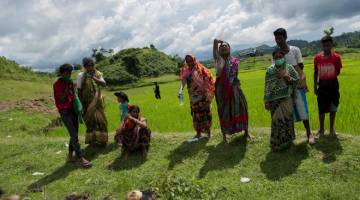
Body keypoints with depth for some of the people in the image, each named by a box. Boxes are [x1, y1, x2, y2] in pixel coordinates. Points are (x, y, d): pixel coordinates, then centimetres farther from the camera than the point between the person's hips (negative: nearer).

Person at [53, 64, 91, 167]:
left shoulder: (69, 82, 11)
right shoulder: (57, 84, -8)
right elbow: (62, 98, -15)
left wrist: (72, 87, -1)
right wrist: (67, 86, -16)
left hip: (73, 110, 7)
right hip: (65, 112, -7)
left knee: (74, 134, 9)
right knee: (74, 135, -11)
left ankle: (70, 155, 22)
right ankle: (81, 158, -11)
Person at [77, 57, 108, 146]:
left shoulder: (98, 74, 1)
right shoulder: (81, 75, -8)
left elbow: (104, 84, -14)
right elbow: (79, 90, -7)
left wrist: (94, 78, -27)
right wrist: (81, 103, -9)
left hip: (98, 101, 3)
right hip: (88, 102, -3)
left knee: (101, 120, 6)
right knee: (90, 120, 6)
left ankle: (101, 139, 20)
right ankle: (92, 140, 21)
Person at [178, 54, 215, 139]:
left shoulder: (201, 68, -4)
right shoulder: (185, 71, 4)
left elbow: (208, 79, -8)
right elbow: (183, 80, -11)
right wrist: (180, 89, -30)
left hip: (203, 94, -3)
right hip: (194, 96, 3)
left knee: (205, 111, 2)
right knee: (196, 113, 7)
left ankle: (208, 130, 16)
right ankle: (198, 132, 16)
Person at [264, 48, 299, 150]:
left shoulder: (289, 68, 3)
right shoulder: (270, 70, 1)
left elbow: (297, 81, 4)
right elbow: (267, 86, -1)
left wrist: (288, 78, -15)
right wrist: (266, 101, -4)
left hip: (286, 99, 1)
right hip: (274, 100, -1)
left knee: (286, 120, 6)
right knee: (276, 121, 4)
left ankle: (286, 141, 24)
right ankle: (277, 142, 18)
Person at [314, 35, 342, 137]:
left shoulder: (336, 57, -8)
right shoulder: (317, 57, -4)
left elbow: (338, 72, 3)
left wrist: (330, 78, -6)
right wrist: (315, 86, 4)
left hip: (333, 84, 0)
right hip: (322, 85, 0)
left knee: (333, 108, 10)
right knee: (322, 109, 7)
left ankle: (331, 129, 26)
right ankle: (321, 129, 24)